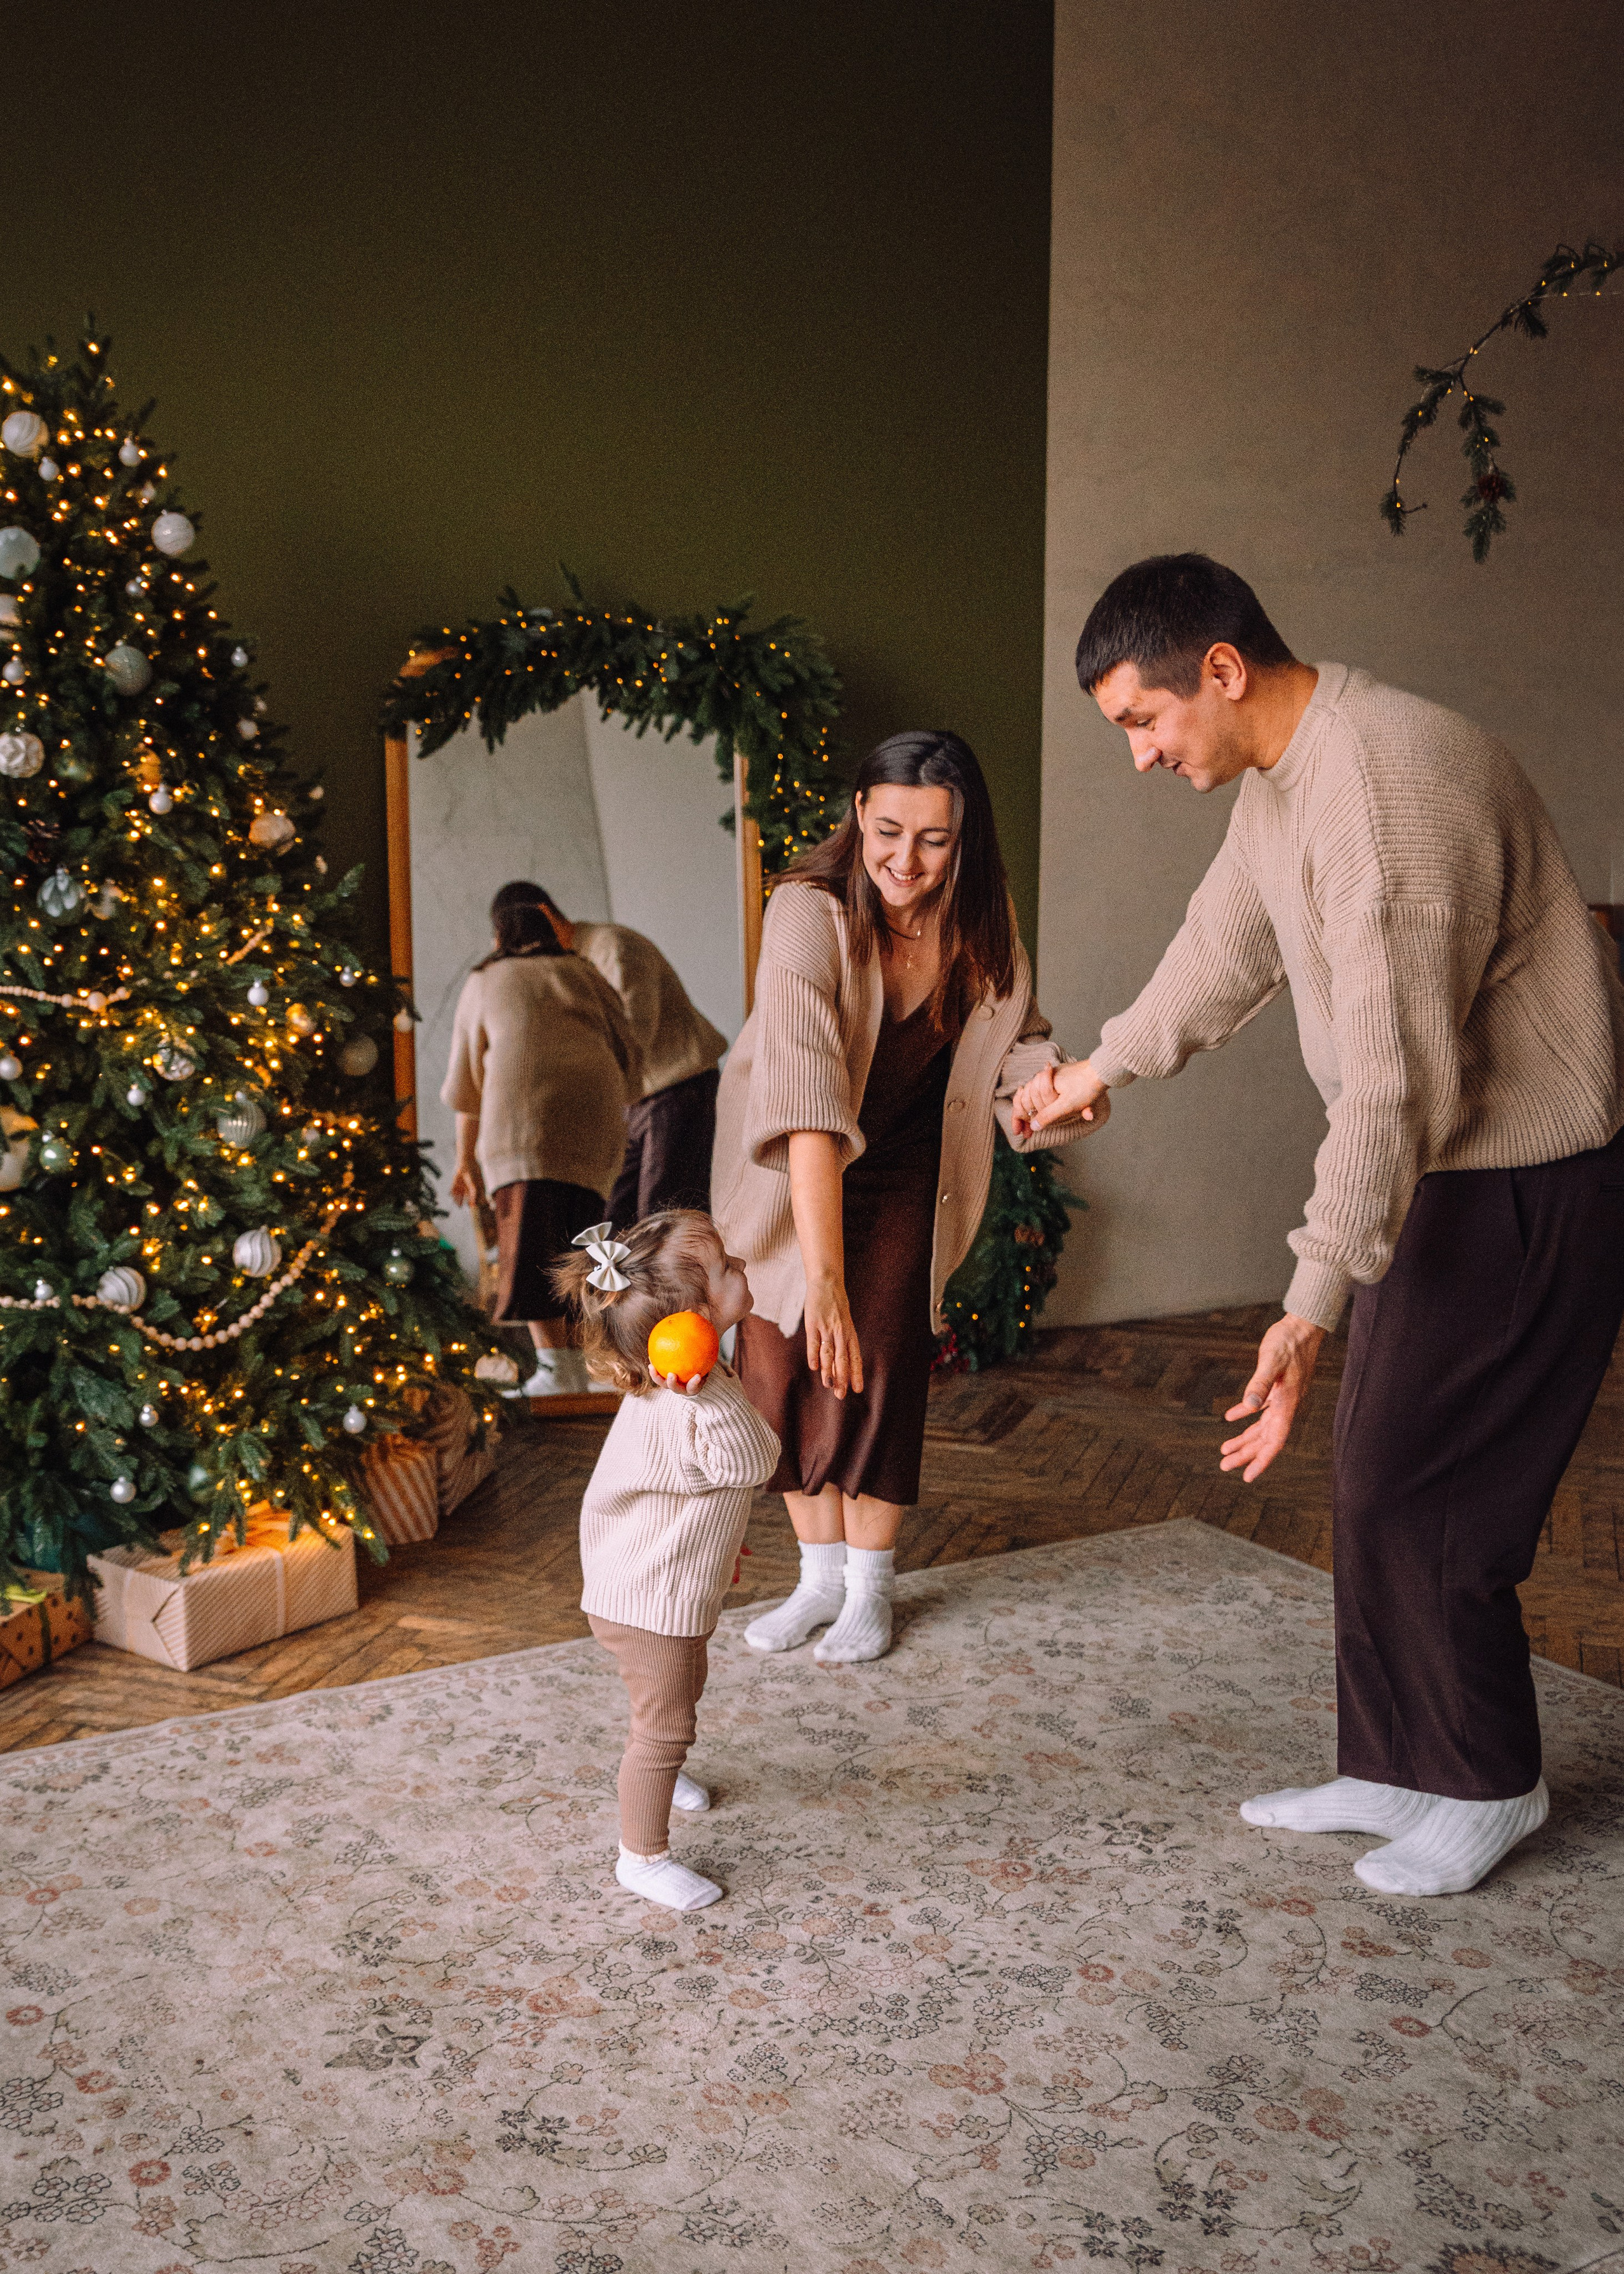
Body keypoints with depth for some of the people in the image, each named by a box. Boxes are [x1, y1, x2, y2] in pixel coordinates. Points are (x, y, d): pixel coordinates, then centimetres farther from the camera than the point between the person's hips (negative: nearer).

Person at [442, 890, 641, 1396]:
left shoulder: (483, 982, 25)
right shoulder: (585, 976, 27)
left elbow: (464, 1084, 25)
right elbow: (630, 1065, 20)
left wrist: (466, 1162, 32)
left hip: (523, 1111, -3)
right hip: (594, 1117, 3)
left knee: (528, 1241, -9)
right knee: (573, 1242, 10)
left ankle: (554, 1365, -22)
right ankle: (577, 1364, 5)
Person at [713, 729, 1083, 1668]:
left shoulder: (982, 927, -17)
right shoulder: (811, 914, -33)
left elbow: (1016, 1037, -2)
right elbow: (805, 1098, -44)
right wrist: (823, 1277, -54)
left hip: (904, 1168, 2)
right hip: (788, 1173, -2)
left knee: (878, 1361, -6)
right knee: (786, 1360, 0)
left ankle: (870, 1586, 9)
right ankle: (822, 1576, 18)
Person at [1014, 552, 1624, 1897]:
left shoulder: (1388, 788, -27)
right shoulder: (1277, 776, 6)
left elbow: (1395, 1082, -31)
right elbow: (1228, 944, 24)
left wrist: (1312, 1306, -30)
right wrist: (1102, 1071, 37)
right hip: (1445, 1166, 10)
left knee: (1412, 1493, -3)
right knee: (1378, 1482, 13)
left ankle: (1488, 1784, 17)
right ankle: (1393, 1769, 26)